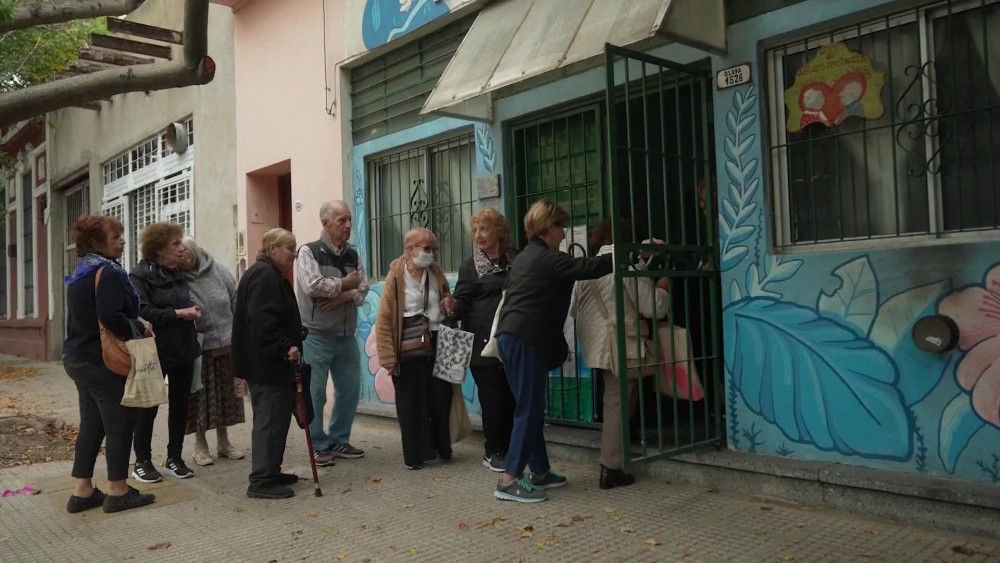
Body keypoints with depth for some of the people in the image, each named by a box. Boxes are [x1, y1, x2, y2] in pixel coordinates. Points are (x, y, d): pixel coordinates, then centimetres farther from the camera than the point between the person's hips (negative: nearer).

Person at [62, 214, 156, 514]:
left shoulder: (81, 271, 15)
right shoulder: (107, 271, -16)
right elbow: (111, 318, -28)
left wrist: (134, 325, 12)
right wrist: (139, 328, -11)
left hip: (79, 356, 10)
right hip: (103, 360, -10)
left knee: (92, 425, 13)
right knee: (120, 423, -1)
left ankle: (82, 491, 17)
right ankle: (117, 491, 6)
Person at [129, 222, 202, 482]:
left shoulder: (178, 274, 12)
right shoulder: (140, 275, -10)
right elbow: (142, 312, -22)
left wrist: (192, 311, 2)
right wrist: (178, 313, -22)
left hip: (183, 348, 7)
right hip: (156, 351, -7)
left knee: (180, 404, 10)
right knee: (148, 406, 4)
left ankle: (174, 458, 22)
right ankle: (142, 462, 16)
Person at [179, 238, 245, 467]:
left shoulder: (217, 270, -2)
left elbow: (237, 301, 2)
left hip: (227, 345, 4)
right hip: (198, 349, -3)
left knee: (226, 395, 13)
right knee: (201, 396, 6)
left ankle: (223, 442, 28)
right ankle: (200, 445, 23)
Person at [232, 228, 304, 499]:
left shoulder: (269, 274, 19)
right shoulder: (265, 275, -17)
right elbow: (263, 321, -27)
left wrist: (292, 337, 18)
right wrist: (285, 348, -26)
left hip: (268, 361, 11)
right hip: (266, 362, -11)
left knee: (274, 416, 16)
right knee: (271, 418, -7)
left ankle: (269, 472, 24)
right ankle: (261, 481, -1)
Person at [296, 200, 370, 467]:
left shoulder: (353, 255, 10)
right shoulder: (309, 252, -8)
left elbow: (363, 291, 4)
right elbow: (312, 286, -23)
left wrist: (344, 296, -16)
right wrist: (344, 284, -11)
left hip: (347, 336, 6)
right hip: (316, 336, -6)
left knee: (350, 389, 12)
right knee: (315, 393, 1)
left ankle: (339, 440, 27)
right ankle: (319, 446, 14)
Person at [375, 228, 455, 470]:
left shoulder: (436, 272, 8)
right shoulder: (396, 276, -7)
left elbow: (449, 308, 23)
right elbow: (385, 319, -10)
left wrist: (451, 306, -2)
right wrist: (389, 356, -15)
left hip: (437, 346, 5)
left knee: (441, 398, 9)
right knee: (412, 402, 4)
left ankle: (442, 447, 26)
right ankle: (415, 454, 16)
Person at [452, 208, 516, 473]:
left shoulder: (516, 260, 10)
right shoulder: (471, 265, 4)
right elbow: (462, 301, -2)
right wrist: (452, 307, -23)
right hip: (484, 341, -3)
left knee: (511, 396, 4)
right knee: (492, 397, -1)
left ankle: (508, 448, 18)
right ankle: (493, 452, 12)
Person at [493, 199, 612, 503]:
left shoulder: (524, 258, 21)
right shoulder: (547, 259, -8)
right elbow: (588, 267, -18)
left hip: (510, 337, 10)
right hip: (525, 340, -10)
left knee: (529, 408, 13)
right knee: (529, 410, -7)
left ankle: (539, 471, 20)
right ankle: (509, 480, -7)